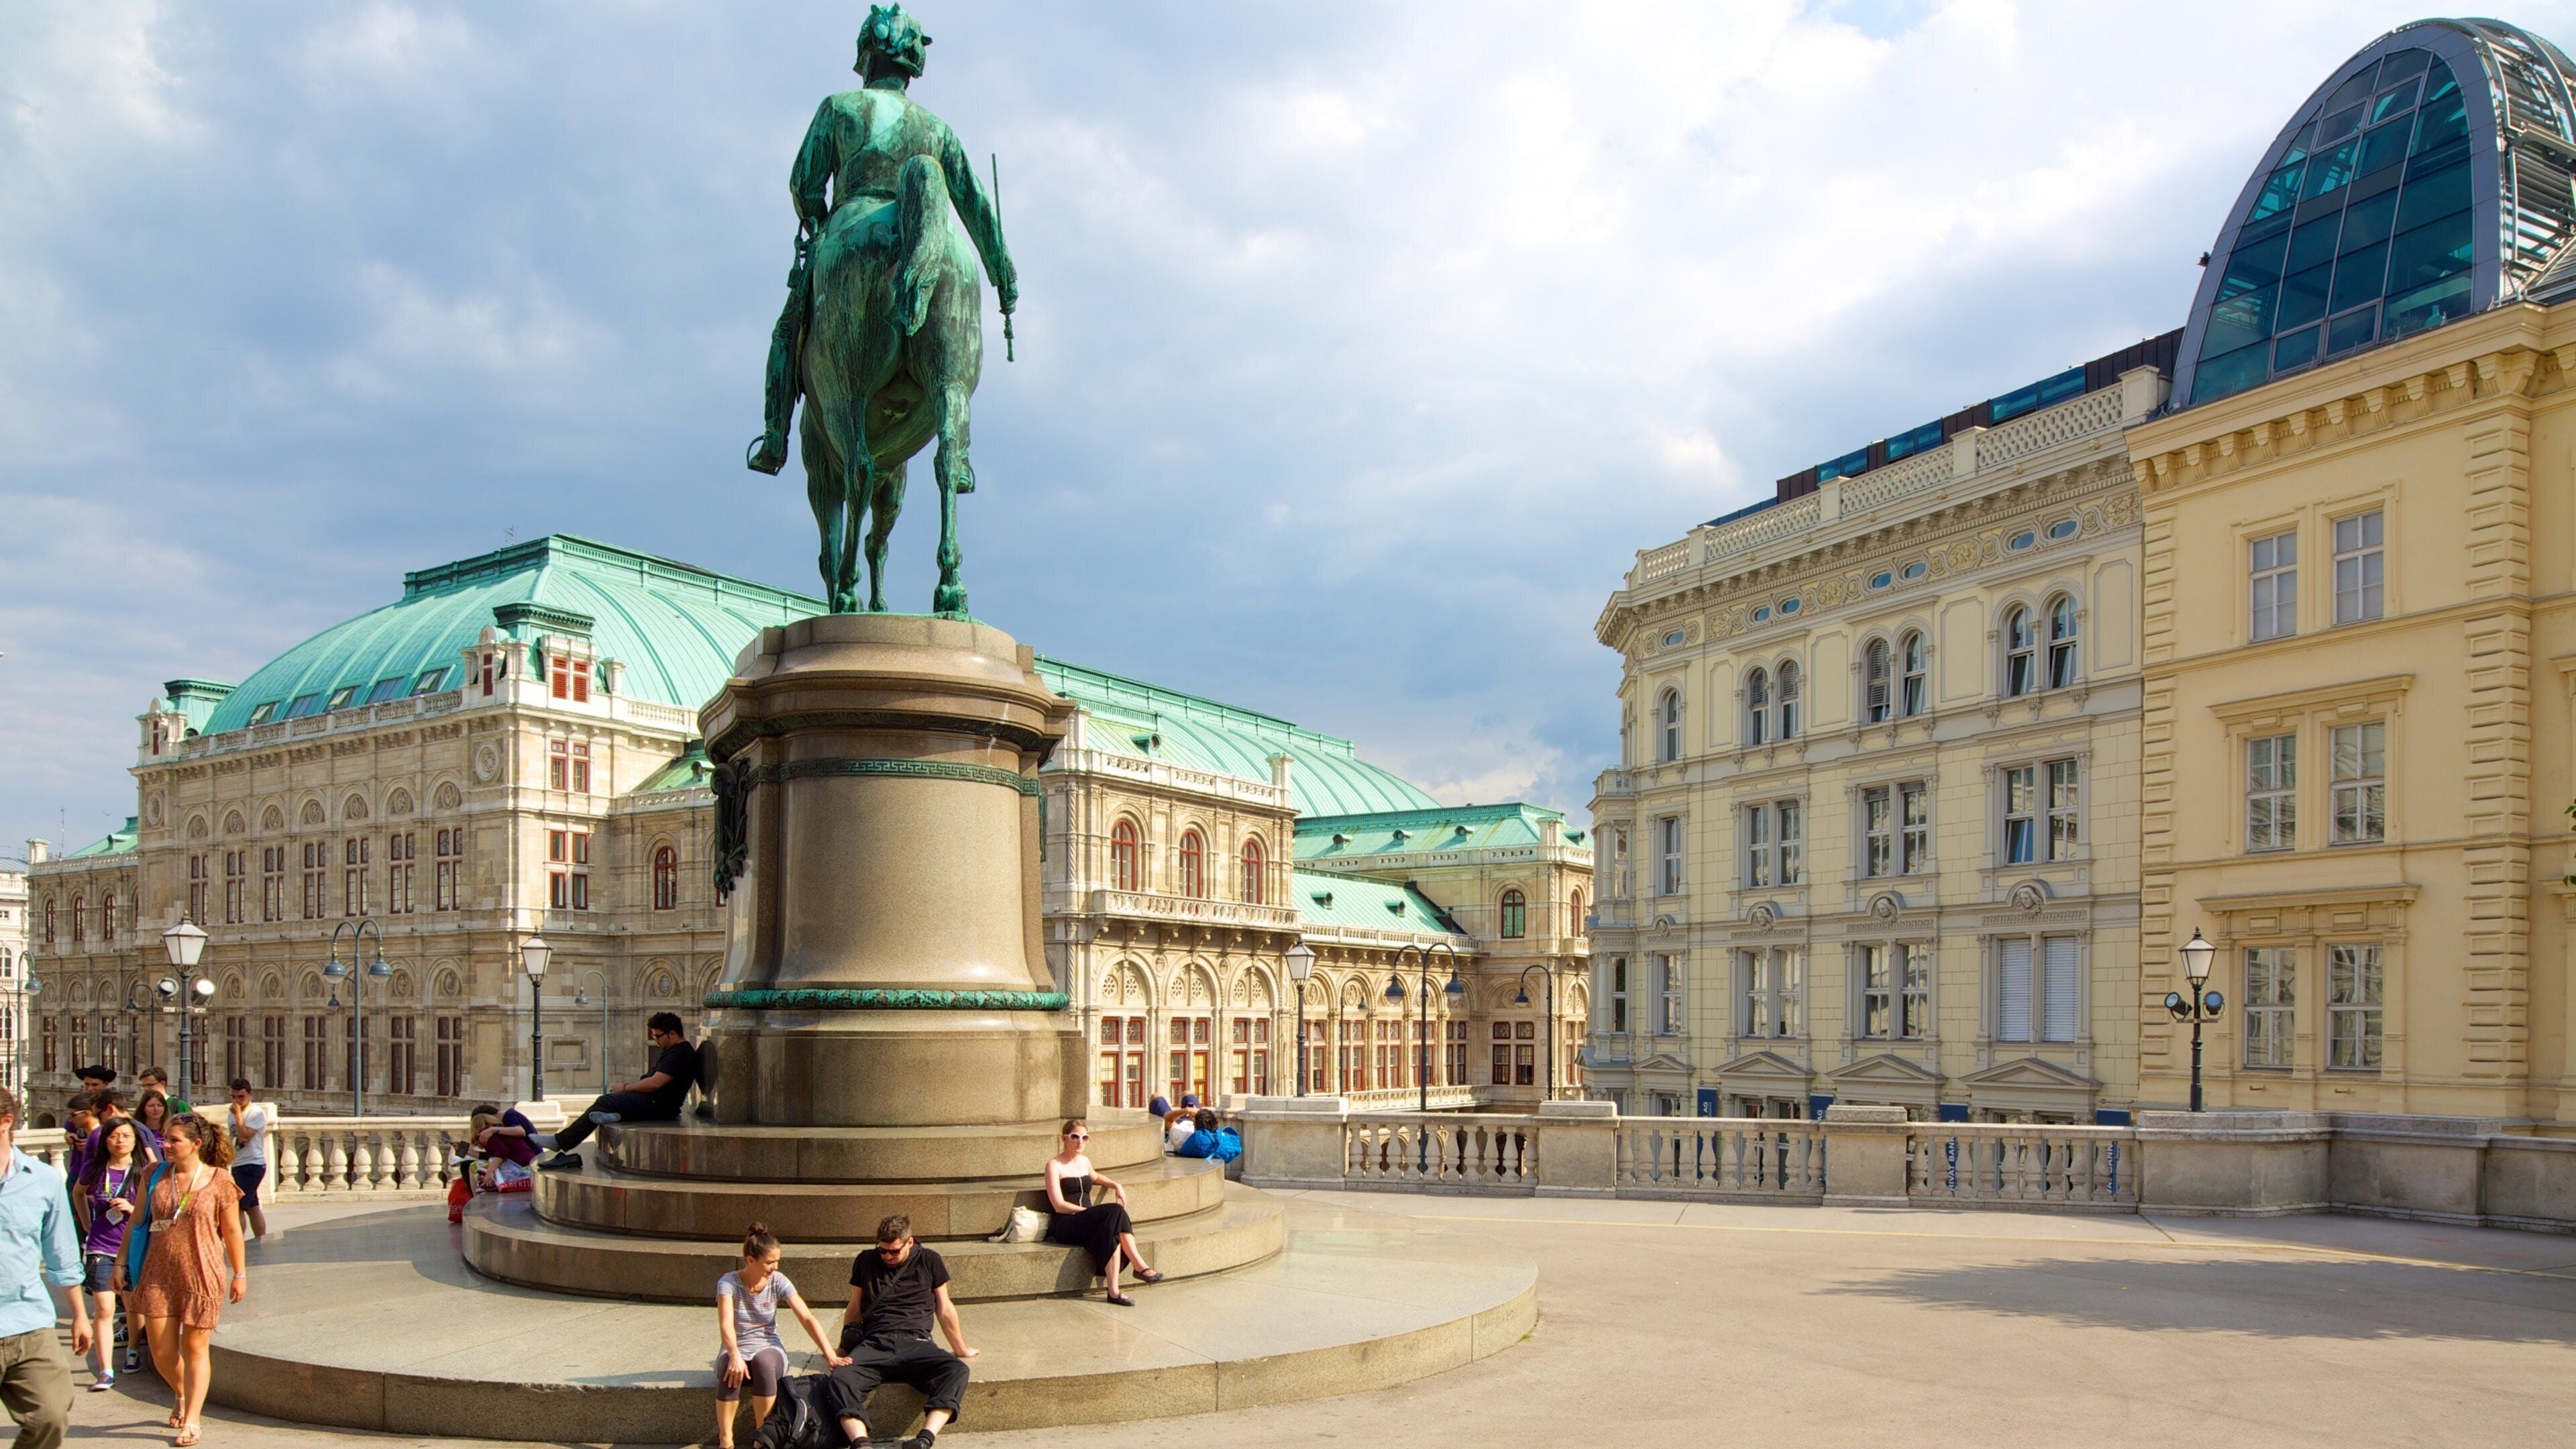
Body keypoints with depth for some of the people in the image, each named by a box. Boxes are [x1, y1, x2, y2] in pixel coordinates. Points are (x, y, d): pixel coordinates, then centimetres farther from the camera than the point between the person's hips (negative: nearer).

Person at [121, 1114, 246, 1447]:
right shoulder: (155, 1176, 2)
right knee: (162, 1351, 6)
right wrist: (122, 1263, 8)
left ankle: (191, 1421, 11)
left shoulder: (219, 1181, -7)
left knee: (195, 1349, 3)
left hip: (202, 1275, -3)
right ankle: (183, 1396, 35)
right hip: (157, 1274, 3)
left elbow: (232, 1231, -1)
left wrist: (239, 1274, 2)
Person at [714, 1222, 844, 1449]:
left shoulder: (778, 1282, -4)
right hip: (737, 1350, -1)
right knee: (730, 1369, -36)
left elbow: (807, 1318, -8)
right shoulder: (728, 1283, -9)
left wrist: (829, 1354, -19)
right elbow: (726, 1324, -24)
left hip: (769, 1348, 1)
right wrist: (735, 1355, -43)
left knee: (764, 1362, -35)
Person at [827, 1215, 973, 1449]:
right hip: (874, 1343, 1)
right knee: (841, 1378, -34)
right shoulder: (865, 1262, 19)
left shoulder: (929, 1261, 14)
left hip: (915, 1344, -1)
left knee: (956, 1370, -35)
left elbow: (944, 1309, 21)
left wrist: (961, 1349, 25)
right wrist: (844, 1348, 31)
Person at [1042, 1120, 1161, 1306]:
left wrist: (1115, 1185, 24)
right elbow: (1059, 1206, -10)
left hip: (1087, 1224, 6)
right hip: (1065, 1226, -6)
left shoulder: (1084, 1161, 19)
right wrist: (1092, 1212, -16)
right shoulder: (1054, 1165, -2)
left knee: (1111, 1231, -31)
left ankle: (1114, 1291, -41)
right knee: (1115, 1211, -30)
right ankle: (1140, 1266, -31)